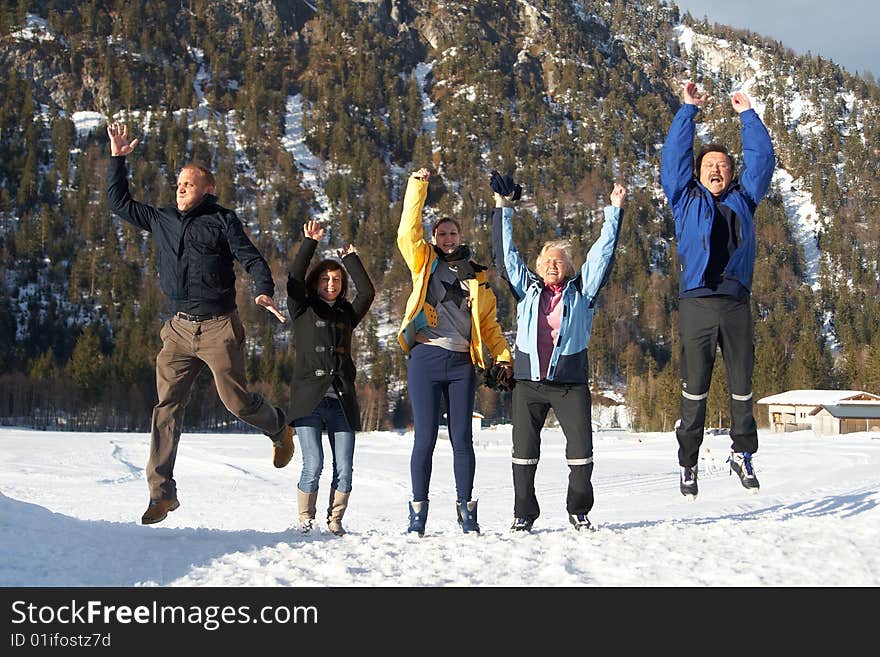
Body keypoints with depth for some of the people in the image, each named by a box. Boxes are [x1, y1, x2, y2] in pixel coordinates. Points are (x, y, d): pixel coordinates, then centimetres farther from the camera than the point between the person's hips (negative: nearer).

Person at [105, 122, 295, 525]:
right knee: (167, 407, -3)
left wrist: (264, 291, -25)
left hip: (219, 328, -4)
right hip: (179, 329, 4)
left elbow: (251, 257, -7)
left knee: (237, 402, -4)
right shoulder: (162, 221, 15)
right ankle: (161, 491, -1)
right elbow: (119, 203, 25)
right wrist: (117, 159, 18)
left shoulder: (222, 220, 1)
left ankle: (280, 428, 30)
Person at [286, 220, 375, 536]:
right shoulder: (303, 311, 9)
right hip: (309, 401, -3)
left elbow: (367, 292, 6)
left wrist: (350, 258, 8)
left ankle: (335, 521, 13)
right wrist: (310, 243, -7)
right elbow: (294, 280, -5)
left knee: (344, 469, -1)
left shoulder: (347, 314, 18)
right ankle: (305, 520, 6)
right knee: (313, 466, -10)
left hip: (341, 403, 3)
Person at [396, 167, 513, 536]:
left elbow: (488, 323, 18)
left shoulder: (476, 276, 17)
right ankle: (418, 512, 5)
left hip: (462, 363, 2)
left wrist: (502, 356, 5)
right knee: (426, 437, -3)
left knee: (462, 438, 2)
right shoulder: (425, 264, 11)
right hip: (426, 359, -2)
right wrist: (418, 187, -7)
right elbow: (408, 233, -4)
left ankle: (466, 512, 9)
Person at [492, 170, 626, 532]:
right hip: (529, 381, 1)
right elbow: (506, 253, 13)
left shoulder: (582, 290, 9)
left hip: (571, 383, -1)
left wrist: (615, 209, 4)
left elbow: (603, 251, 7)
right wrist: (503, 207, 10)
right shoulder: (527, 288, 12)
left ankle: (579, 511, 12)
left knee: (581, 448, -4)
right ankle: (524, 513, 12)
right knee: (524, 450, 2)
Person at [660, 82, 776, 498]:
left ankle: (743, 454, 18)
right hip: (697, 303, -2)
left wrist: (747, 115, 21)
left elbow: (762, 159, 20)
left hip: (737, 304, 2)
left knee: (742, 383, 5)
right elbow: (673, 156, 9)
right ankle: (688, 463, 4)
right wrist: (689, 110, 11)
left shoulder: (744, 198, 19)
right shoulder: (687, 200, 14)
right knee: (695, 387, -2)